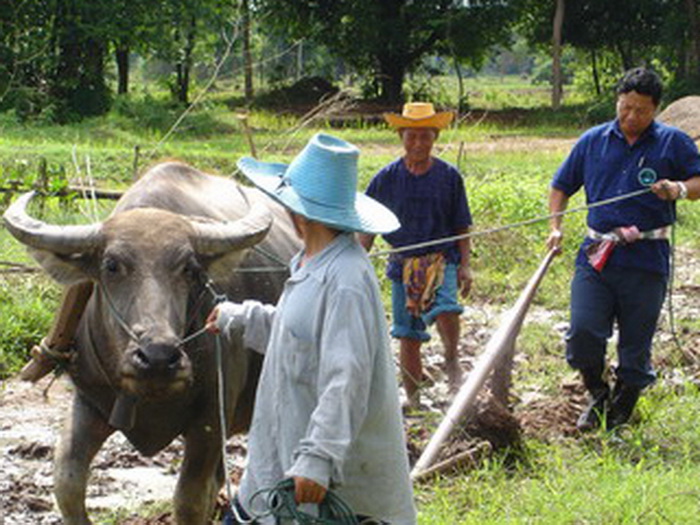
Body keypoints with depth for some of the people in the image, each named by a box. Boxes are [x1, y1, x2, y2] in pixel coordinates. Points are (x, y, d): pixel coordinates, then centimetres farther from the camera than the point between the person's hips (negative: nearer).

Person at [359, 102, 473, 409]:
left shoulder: (448, 176, 2)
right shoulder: (387, 178, 2)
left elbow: (461, 227, 7)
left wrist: (465, 266, 0)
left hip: (441, 258, -2)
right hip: (403, 263, 2)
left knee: (445, 307, -30)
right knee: (408, 335, 5)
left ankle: (452, 361, -5)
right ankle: (412, 398, 18)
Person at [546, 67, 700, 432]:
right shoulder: (593, 141, 12)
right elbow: (561, 186, 21)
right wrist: (555, 228, 7)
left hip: (646, 261, -2)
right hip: (596, 255, 2)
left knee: (635, 345, 5)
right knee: (583, 332, -11)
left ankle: (621, 412, 24)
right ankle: (598, 396, 15)